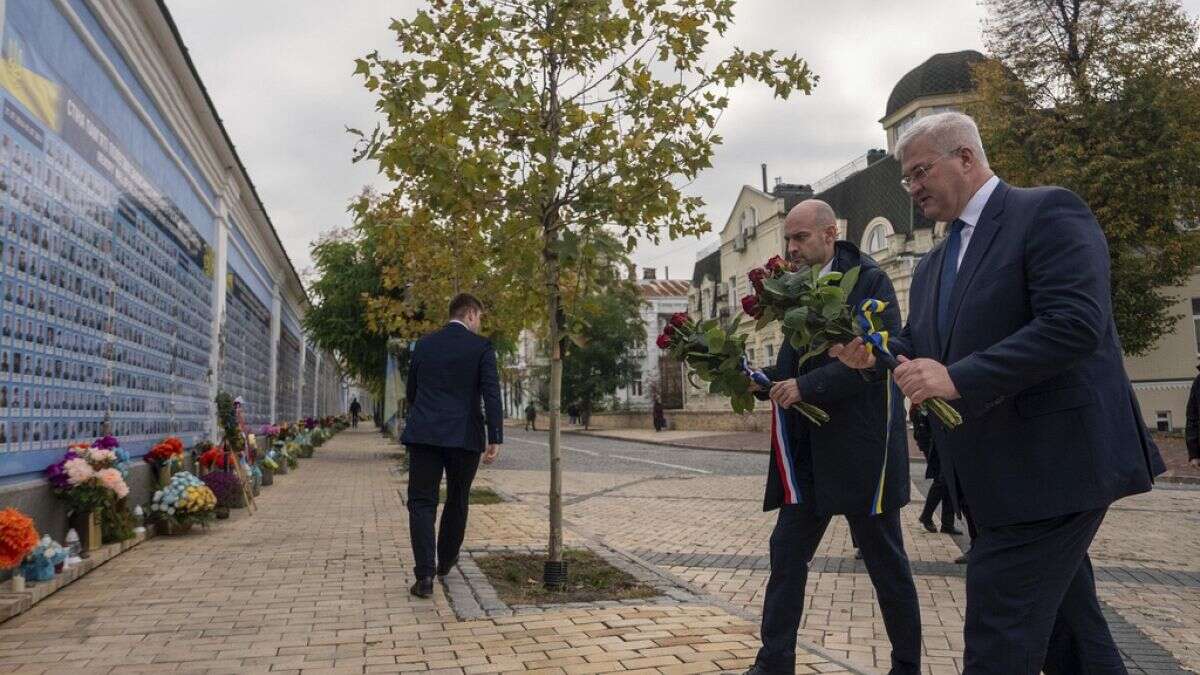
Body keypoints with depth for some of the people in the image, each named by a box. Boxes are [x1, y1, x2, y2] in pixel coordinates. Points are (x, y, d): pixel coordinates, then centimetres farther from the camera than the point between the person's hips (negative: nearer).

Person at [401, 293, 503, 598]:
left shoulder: (424, 344, 10)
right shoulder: (482, 347, -2)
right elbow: (492, 395, -11)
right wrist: (495, 439, -11)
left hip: (424, 435, 2)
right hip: (465, 437, -1)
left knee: (421, 502, 1)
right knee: (457, 500, 17)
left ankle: (425, 574, -10)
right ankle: (446, 560, 33)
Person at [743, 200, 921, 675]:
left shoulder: (869, 281, -7)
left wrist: (806, 386, -24)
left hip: (860, 443, -6)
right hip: (806, 450, 7)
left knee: (884, 559, 7)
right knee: (786, 553, 7)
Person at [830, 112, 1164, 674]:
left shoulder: (1048, 212, -10)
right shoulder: (933, 265, 16)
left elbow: (1075, 324, -23)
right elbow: (920, 346, 18)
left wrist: (958, 378, -25)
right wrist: (874, 353, -3)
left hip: (1052, 464, -8)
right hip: (997, 475, 9)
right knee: (1066, 627, 20)